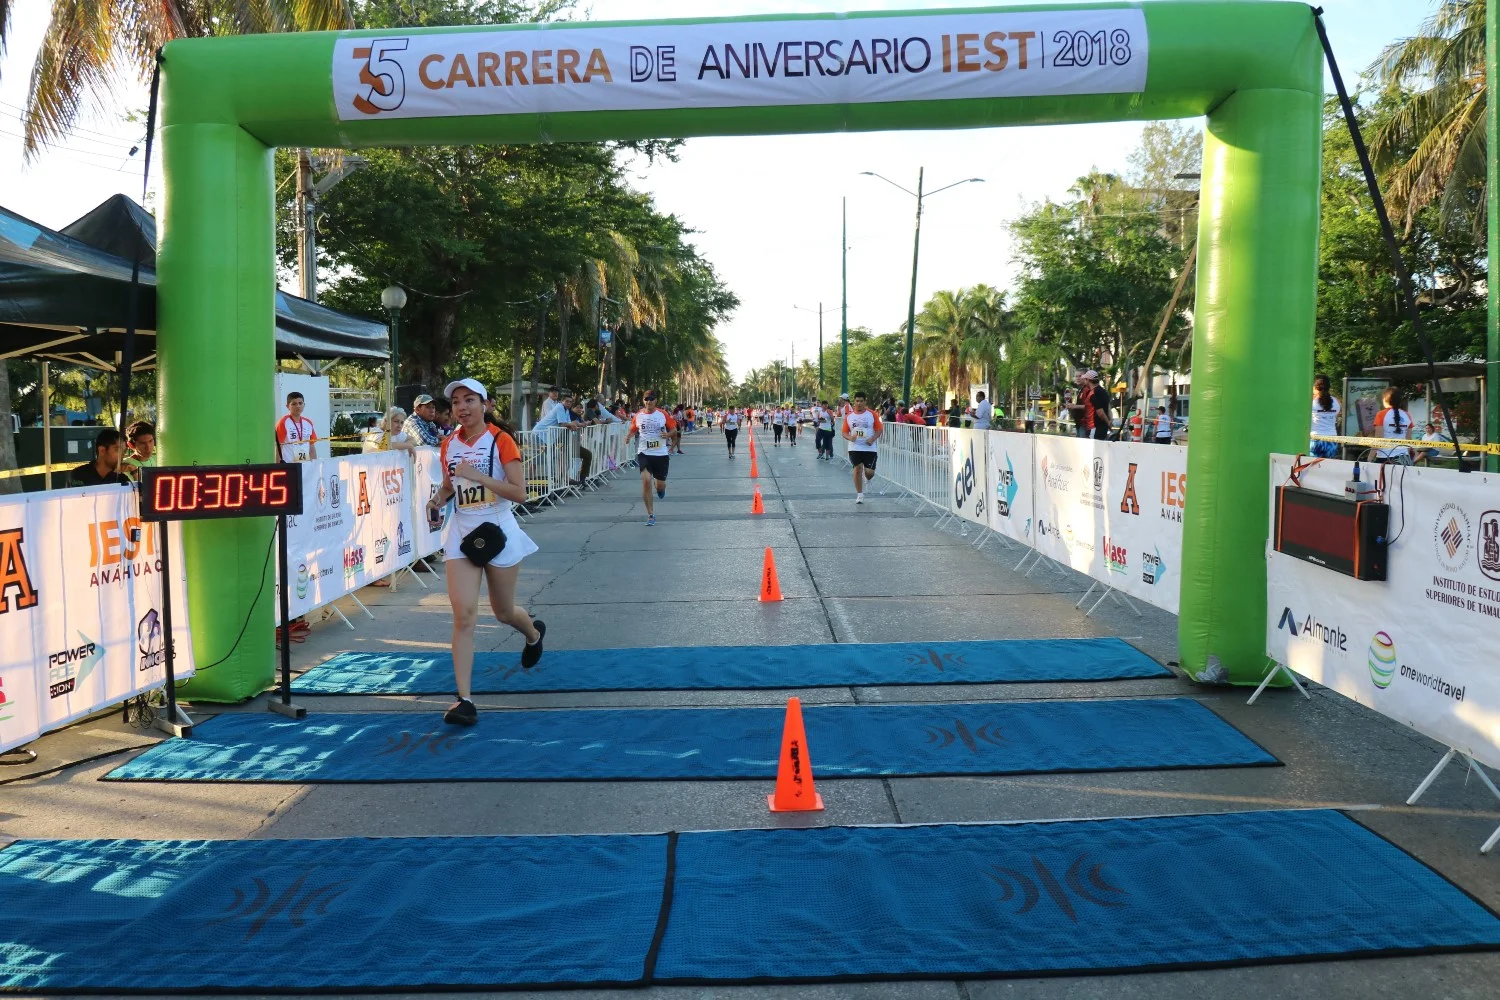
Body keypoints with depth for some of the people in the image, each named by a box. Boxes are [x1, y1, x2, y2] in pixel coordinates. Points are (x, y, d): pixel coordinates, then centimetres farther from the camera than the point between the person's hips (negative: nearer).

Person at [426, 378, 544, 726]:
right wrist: (437, 500, -2)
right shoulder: (449, 444, 4)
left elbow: (519, 492, -17)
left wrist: (478, 475, -25)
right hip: (461, 531, 3)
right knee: (464, 615, -10)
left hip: (497, 531, -3)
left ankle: (534, 632, 50)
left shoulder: (501, 440, -10)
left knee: (503, 612, 13)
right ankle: (464, 700, -9)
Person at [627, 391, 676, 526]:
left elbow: (673, 427, 7)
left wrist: (669, 434, -14)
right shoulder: (638, 416, 2)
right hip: (644, 453, 0)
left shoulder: (663, 414, -2)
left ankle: (660, 489, 50)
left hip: (661, 454, 0)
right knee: (646, 480, -17)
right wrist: (628, 436, -5)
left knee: (660, 484, 6)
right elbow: (633, 429, 16)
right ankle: (650, 514, -7)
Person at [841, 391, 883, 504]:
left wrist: (873, 439, -15)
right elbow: (844, 432, 8)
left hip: (870, 448, -1)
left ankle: (867, 480, 32)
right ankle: (859, 495, 7)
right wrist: (850, 437, -14)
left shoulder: (872, 414, -1)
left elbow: (879, 429, 1)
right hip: (855, 448, 1)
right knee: (857, 469, -6)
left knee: (869, 472, -6)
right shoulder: (849, 416, 5)